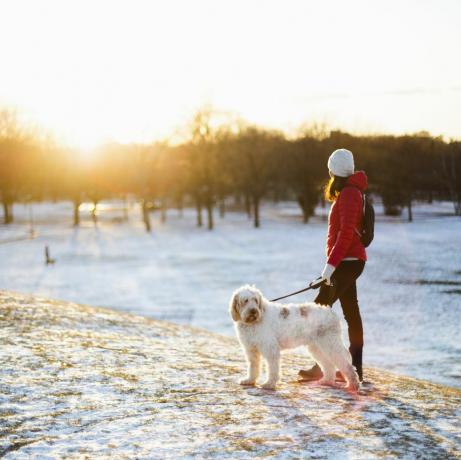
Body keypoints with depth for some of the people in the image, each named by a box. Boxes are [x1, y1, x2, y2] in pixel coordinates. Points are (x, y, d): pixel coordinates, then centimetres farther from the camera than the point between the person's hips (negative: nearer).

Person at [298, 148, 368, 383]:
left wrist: (331, 264, -23)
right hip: (350, 262, 10)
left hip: (347, 262, -10)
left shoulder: (349, 193, -13)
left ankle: (321, 366, -11)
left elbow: (346, 232, -22)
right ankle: (356, 369, 12)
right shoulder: (350, 192, 18)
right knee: (351, 313, 9)